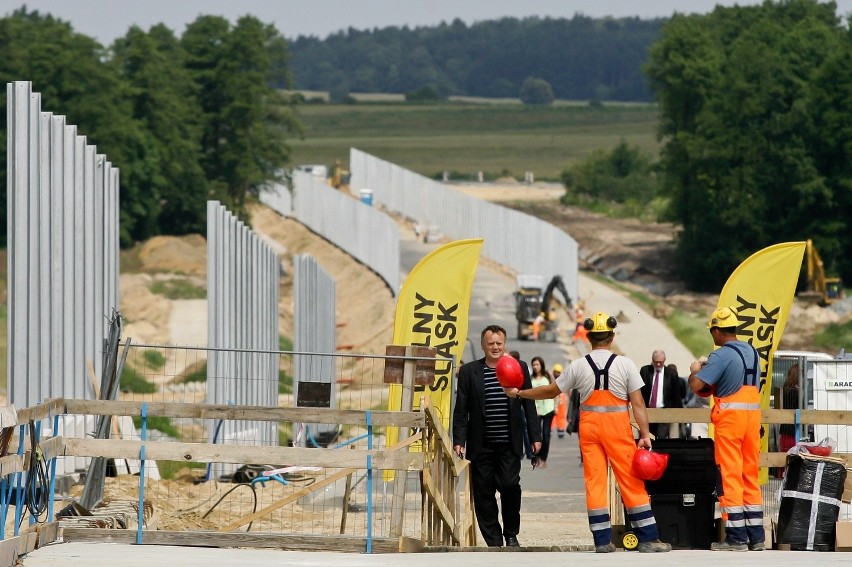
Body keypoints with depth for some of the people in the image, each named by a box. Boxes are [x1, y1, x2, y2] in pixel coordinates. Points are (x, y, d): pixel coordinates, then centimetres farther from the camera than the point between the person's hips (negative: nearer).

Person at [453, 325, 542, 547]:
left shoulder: (519, 369, 6)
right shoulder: (469, 371, 5)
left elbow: (529, 405, 9)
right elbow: (461, 410, 4)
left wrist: (535, 436, 4)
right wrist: (458, 440, -3)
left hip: (509, 445, -1)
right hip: (480, 445, 1)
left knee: (510, 486, -11)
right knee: (483, 493, 0)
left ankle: (511, 533, 9)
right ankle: (493, 541, 9)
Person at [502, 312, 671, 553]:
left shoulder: (578, 366, 0)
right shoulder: (624, 364, -5)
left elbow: (551, 391, 10)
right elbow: (638, 402, -7)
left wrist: (518, 393, 22)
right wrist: (645, 435, -3)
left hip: (589, 426, 2)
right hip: (618, 426, -2)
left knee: (594, 482, 6)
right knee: (631, 482, 0)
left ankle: (602, 540, 4)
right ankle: (648, 538, 0)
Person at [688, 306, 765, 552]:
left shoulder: (721, 355, -12)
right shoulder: (752, 352, 12)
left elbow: (695, 385, -18)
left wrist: (695, 371, 5)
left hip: (730, 416, -7)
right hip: (753, 414, 7)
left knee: (730, 476, -3)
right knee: (750, 476, 12)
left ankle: (736, 537, -4)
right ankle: (756, 536, 12)